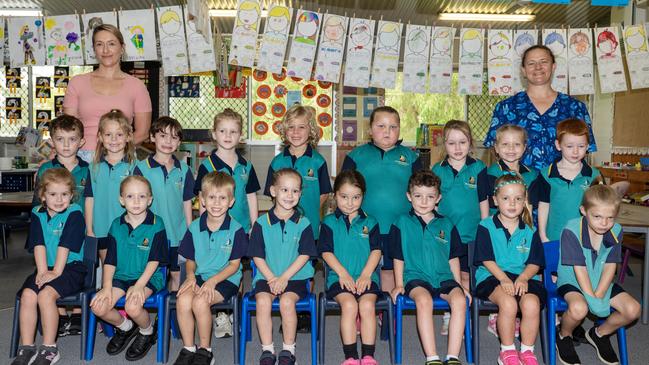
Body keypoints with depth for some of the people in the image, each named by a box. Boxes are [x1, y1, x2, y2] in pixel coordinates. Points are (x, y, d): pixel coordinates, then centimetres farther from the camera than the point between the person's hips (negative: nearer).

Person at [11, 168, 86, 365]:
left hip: (71, 267, -5)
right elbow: (39, 245, 0)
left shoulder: (74, 213, -5)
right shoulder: (37, 214, 9)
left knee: (46, 295, -26)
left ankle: (49, 349, -14)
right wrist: (42, 271, -10)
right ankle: (26, 348, -7)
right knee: (27, 295, -19)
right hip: (45, 269, 5)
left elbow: (65, 246, -11)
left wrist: (56, 272, -15)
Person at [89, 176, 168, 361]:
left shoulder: (156, 224, -7)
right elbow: (110, 261, 4)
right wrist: (107, 287, -8)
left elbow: (154, 260, -10)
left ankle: (147, 332, 5)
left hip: (148, 277, -4)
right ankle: (125, 327, 16)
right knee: (98, 307, -17)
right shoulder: (116, 225, 5)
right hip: (121, 276, 5)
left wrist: (139, 285, -19)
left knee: (133, 307, -31)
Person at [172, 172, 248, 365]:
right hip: (200, 276, 4)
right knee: (182, 300, -24)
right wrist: (190, 275, -8)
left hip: (226, 279, -4)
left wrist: (212, 281, -17)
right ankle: (188, 349, -4)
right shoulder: (194, 228, 4)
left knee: (200, 302, -28)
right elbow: (190, 259, 12)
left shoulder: (236, 229, -8)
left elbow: (234, 264, -6)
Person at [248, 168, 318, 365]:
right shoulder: (262, 223, 4)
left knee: (287, 301, -28)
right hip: (267, 276, 1)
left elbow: (304, 255, -2)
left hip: (295, 277, -1)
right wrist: (271, 278, -11)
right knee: (263, 301, -26)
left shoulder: (303, 224, 3)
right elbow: (257, 256, 2)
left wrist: (284, 277, -12)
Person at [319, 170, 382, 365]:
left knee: (367, 305, -25)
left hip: (366, 277, 1)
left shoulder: (370, 223, 12)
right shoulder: (329, 223, 8)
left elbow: (376, 251, 5)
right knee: (349, 304, -27)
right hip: (338, 276, -1)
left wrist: (365, 275, -8)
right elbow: (326, 252, 1)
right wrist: (343, 273, -10)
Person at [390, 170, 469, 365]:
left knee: (459, 299, -27)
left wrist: (459, 284, 13)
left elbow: (453, 258, 18)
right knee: (424, 299, -34)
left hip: (444, 277, 3)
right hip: (415, 277, -3)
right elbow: (398, 258, 8)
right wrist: (399, 284, 1)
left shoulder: (446, 225, 15)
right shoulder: (402, 223, 7)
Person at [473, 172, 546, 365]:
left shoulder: (530, 231, 14)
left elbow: (534, 262, 7)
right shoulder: (486, 226, 5)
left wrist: (523, 278, -14)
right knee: (508, 303, -32)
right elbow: (486, 259, -3)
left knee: (532, 304, -29)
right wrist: (503, 278, -17)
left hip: (524, 277, 3)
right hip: (492, 277, -3)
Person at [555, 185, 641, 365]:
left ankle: (600, 334, 18)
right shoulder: (571, 230, -22)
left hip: (601, 282, 6)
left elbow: (610, 266, -6)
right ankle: (564, 335, 1)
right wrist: (592, 299, -25)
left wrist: (599, 295, -17)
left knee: (633, 309, -12)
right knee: (579, 308, -35)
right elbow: (579, 269, -22)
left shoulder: (616, 231, -6)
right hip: (572, 281, -5)